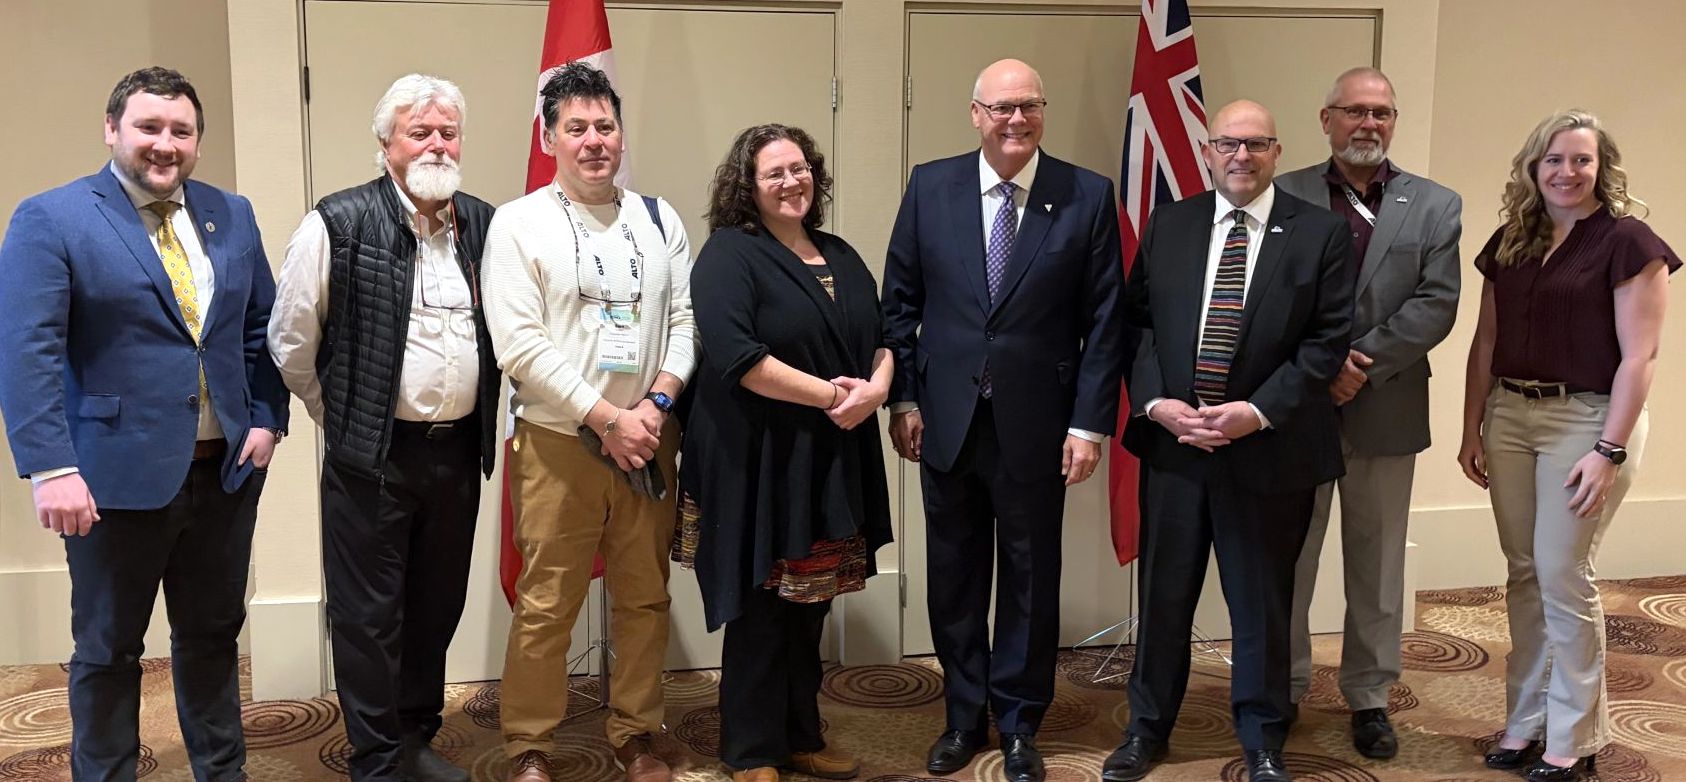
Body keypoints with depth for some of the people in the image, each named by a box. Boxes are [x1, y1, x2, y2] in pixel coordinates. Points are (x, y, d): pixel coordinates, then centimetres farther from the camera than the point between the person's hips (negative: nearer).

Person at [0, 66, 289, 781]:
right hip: (117, 475, -4)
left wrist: (266, 419, 1)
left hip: (227, 470, 4)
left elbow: (262, 327, 13)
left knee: (213, 635, 17)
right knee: (108, 649, 11)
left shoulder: (231, 216, 8)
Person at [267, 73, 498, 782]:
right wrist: (343, 420, 4)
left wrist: (481, 418, 12)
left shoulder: (483, 224, 5)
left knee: (438, 605, 16)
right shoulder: (338, 224, -9)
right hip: (372, 457, -4)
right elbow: (292, 342, -3)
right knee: (369, 615, 5)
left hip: (459, 450, 5)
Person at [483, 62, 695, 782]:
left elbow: (685, 320, 7)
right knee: (546, 605, 2)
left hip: (647, 441, 4)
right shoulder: (519, 223, -3)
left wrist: (657, 403, -10)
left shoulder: (659, 219, 9)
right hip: (558, 443, -4)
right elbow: (519, 345, -11)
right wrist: (607, 419, -13)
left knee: (645, 596, 11)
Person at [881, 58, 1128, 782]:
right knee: (954, 577, 13)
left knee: (1030, 579, 11)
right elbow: (900, 301, 5)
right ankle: (965, 717, 32)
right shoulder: (930, 186, 1)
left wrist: (1091, 422, -7)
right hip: (947, 418, 2)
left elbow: (1104, 321, -3)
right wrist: (903, 398, 1)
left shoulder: (1087, 196, -4)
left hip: (1036, 424, -1)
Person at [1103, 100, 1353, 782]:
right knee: (1163, 594, 11)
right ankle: (1148, 727, 29)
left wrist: (1260, 411, -15)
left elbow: (1328, 340, -5)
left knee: (1262, 600, 11)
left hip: (1270, 447, -2)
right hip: (1172, 440, 2)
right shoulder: (1167, 225, 6)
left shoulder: (1320, 232, -2)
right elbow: (1138, 322, 6)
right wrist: (1154, 402, -9)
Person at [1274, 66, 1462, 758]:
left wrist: (1364, 362, -15)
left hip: (1386, 411, 1)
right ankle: (1283, 689, 24)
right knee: (1287, 560, 9)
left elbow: (1437, 304, -5)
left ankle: (1370, 695, 25)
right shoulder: (1284, 197, 1)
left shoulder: (1436, 206, 4)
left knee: (1378, 566, 11)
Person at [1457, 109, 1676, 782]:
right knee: (1523, 574, 9)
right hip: (1510, 416, 5)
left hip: (1586, 419, -5)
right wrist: (1471, 430, 8)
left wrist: (1609, 451, -16)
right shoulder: (1509, 242, 9)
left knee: (1563, 575, -2)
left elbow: (1638, 356, -11)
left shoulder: (1627, 241, -7)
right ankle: (1526, 720, 20)